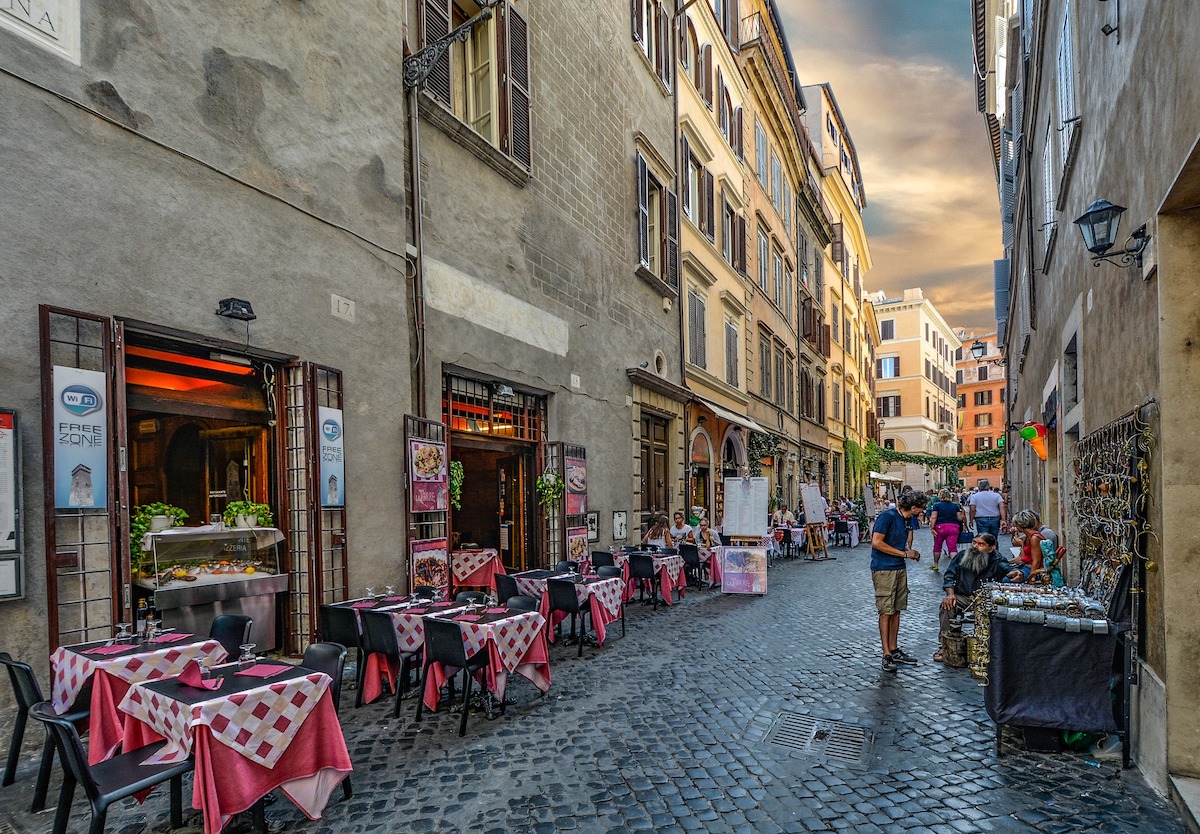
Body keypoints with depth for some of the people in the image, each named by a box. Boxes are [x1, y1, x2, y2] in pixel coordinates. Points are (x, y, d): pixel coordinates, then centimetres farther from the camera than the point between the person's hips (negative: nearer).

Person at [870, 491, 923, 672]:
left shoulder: (904, 520, 13)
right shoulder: (888, 516, -15)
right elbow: (876, 542, -22)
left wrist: (910, 553, 6)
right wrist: (904, 553, -15)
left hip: (900, 569, 9)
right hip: (884, 570, -9)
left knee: (896, 610, 12)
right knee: (886, 612, -4)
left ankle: (894, 650, 21)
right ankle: (887, 655, 2)